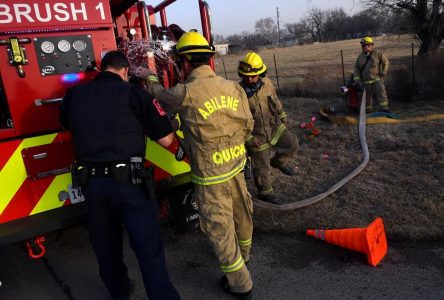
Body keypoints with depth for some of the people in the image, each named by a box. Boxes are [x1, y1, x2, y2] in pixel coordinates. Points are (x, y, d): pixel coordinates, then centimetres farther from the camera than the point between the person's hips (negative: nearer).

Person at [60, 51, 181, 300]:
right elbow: (166, 140, -3)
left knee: (105, 244, 22)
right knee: (148, 247, 3)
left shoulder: (74, 94, 7)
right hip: (128, 181, -4)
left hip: (91, 182, 5)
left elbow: (66, 124, 28)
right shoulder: (135, 93, -4)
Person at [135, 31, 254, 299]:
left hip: (210, 174, -6)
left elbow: (161, 95, 3)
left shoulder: (186, 93, -19)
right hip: (236, 166, 7)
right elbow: (247, 126, 5)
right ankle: (244, 254, 53)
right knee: (241, 212, 26)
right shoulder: (234, 87, -2)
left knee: (219, 227, 10)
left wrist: (149, 77, 24)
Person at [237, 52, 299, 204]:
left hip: (275, 127, 5)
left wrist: (282, 116, 18)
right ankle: (266, 194, 31)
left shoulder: (266, 83, -8)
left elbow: (275, 100, 9)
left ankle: (278, 162, 28)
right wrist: (249, 138, -18)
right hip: (257, 136, -4)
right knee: (261, 167, 7)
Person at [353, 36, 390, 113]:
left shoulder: (377, 54, -1)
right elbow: (356, 69, 8)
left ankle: (385, 109, -13)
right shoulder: (360, 57, 7)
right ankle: (368, 112, 21)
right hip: (366, 82, 3)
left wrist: (383, 72, 0)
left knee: (381, 93, -16)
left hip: (377, 79, -3)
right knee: (367, 97, 9)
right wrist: (356, 80, -2)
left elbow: (385, 62, 7)